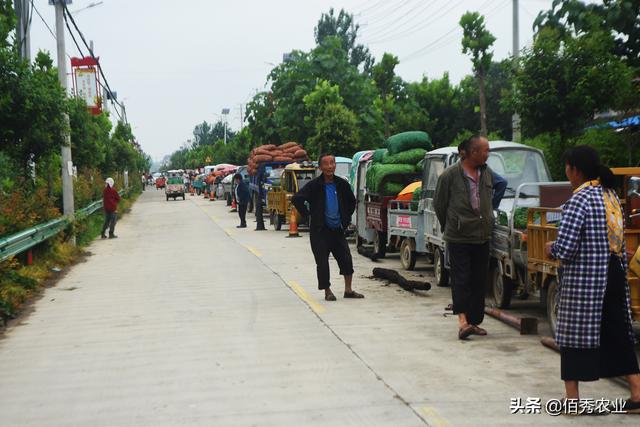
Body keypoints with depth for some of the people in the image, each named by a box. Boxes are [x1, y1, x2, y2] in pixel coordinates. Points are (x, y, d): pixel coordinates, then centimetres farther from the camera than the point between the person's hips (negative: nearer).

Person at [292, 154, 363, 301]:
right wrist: (307, 214, -12)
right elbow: (296, 199, -14)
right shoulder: (314, 185, -9)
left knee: (346, 258, 0)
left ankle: (348, 290, 11)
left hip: (338, 229, 4)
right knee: (322, 262, 0)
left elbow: (352, 201, 21)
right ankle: (327, 292, 12)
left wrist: (346, 219, 15)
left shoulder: (342, 184, 4)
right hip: (320, 230, -4)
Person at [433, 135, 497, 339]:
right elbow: (438, 203, 0)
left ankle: (474, 321, 14)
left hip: (482, 237, 6)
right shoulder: (450, 175, -11)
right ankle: (462, 320, -15)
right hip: (458, 238, -6)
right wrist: (448, 225, 9)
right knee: (461, 279, -9)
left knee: (479, 281, 7)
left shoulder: (487, 174, 8)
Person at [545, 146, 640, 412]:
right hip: (615, 275, 7)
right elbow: (616, 238, 15)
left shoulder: (579, 201, -16)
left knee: (574, 334, 4)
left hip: (583, 280, -7)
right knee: (618, 333, 13)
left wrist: (551, 249, 0)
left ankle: (572, 397, 12)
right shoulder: (611, 196, 9)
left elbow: (565, 249, -21)